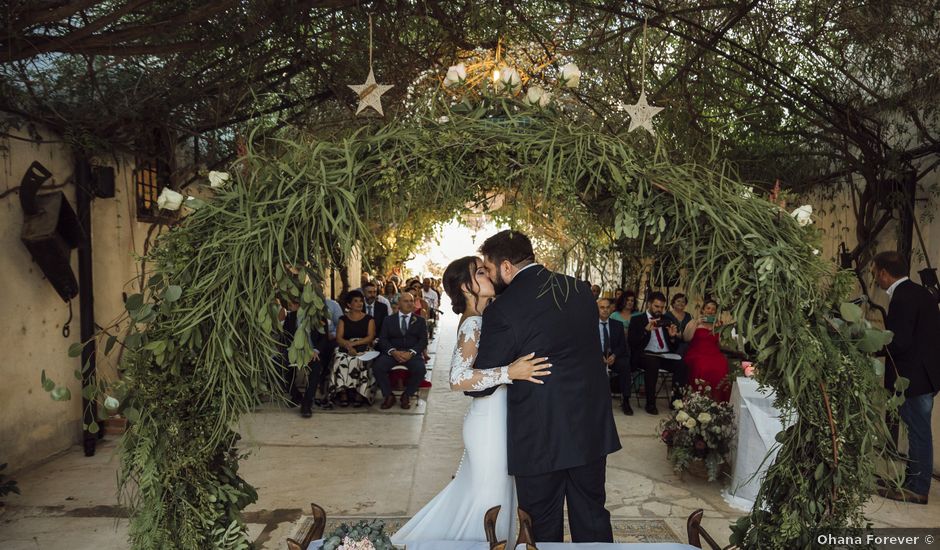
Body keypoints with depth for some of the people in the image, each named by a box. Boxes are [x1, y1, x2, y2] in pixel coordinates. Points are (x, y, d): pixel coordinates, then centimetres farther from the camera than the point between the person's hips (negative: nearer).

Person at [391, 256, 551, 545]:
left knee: (472, 487, 23)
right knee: (491, 495, 7)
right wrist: (510, 372, -37)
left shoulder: (479, 319, 6)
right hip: (490, 422, -9)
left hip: (492, 417, 9)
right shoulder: (473, 323, -20)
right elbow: (458, 379, -29)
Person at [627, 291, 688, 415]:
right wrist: (646, 330, -17)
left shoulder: (666, 322, 19)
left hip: (665, 356, 4)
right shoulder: (637, 320, 8)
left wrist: (673, 336, -4)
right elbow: (631, 342, -6)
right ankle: (650, 403, -26)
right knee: (653, 363, -37)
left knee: (682, 365, -26)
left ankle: (676, 400, -12)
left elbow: (674, 347, 17)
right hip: (646, 355, -4)